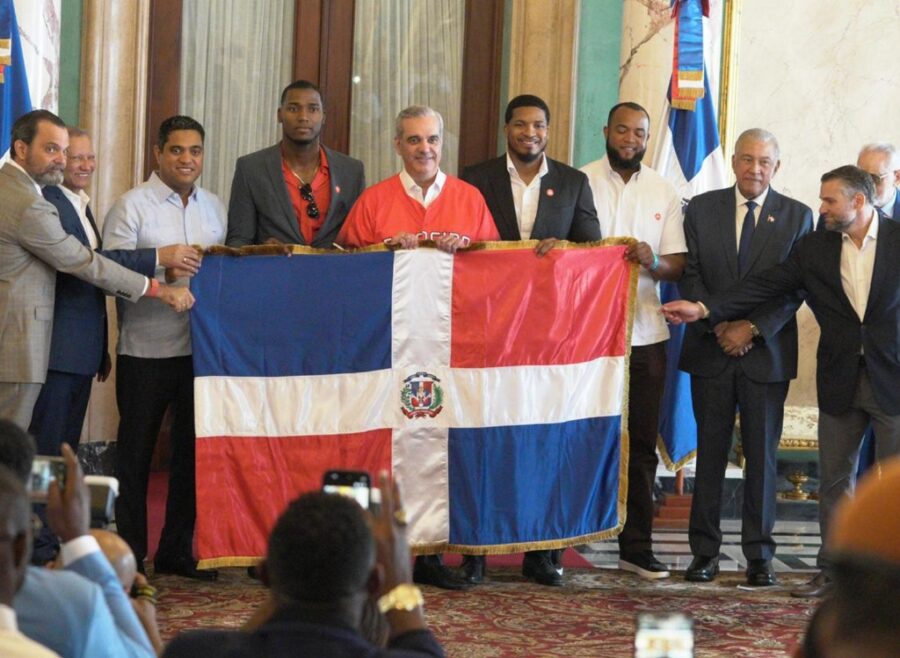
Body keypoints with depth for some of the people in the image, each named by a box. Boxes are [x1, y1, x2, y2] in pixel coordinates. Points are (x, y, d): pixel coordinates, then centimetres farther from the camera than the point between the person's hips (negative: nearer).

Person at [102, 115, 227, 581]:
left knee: (192, 448, 10)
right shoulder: (131, 206, -3)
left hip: (201, 346, 5)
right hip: (146, 348, -5)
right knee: (136, 451, 3)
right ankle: (129, 555, 11)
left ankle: (177, 550, 21)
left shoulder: (215, 208, 13)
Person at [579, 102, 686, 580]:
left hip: (644, 333, 3)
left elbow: (677, 266, 6)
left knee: (641, 443, 6)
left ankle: (636, 547, 13)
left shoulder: (663, 192, 9)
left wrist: (653, 262, -16)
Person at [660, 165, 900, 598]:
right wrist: (705, 309, -10)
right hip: (840, 380, 4)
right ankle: (832, 571, 18)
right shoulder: (815, 248, 4)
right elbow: (766, 286, -1)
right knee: (834, 480, 9)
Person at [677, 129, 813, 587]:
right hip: (712, 349, 1)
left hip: (767, 352, -1)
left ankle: (759, 555, 7)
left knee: (763, 455, 2)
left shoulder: (797, 216, 3)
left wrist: (753, 328, -12)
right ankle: (705, 552, 9)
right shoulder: (701, 209, 6)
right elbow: (689, 275, 2)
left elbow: (795, 287, -2)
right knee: (710, 451, 4)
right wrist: (718, 326, -10)